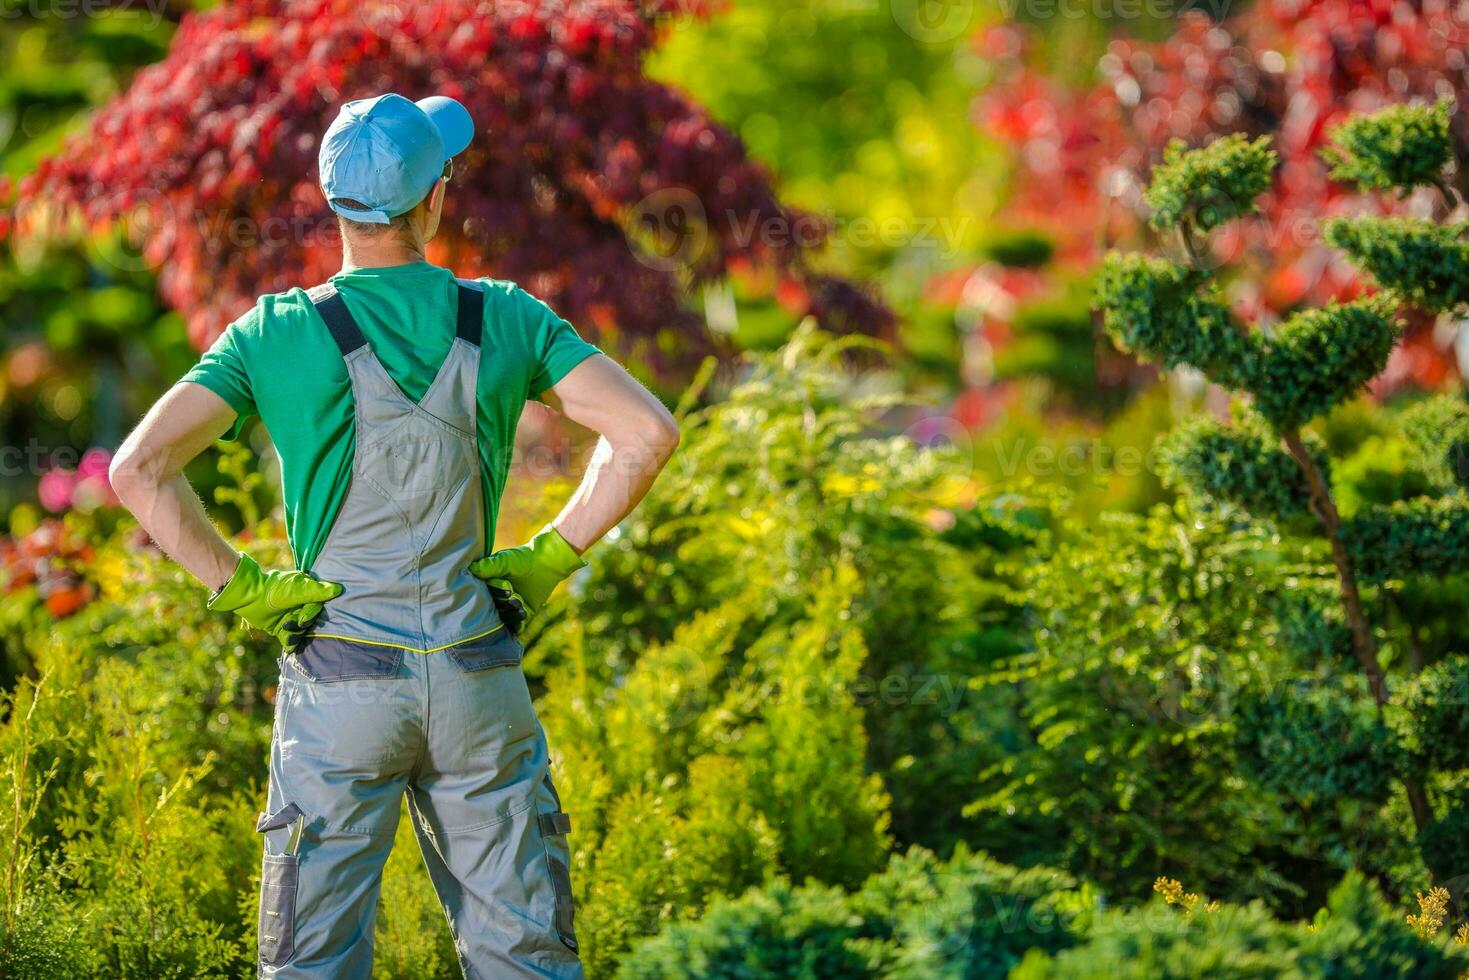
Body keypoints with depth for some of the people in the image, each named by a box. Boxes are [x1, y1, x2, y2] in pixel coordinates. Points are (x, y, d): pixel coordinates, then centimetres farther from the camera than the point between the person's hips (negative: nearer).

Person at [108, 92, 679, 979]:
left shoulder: (277, 334, -4)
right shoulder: (506, 319, 1)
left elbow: (140, 467, -15)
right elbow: (647, 430, -6)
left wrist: (240, 585, -5)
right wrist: (553, 556, 0)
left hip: (342, 679, -2)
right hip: (478, 681, 2)